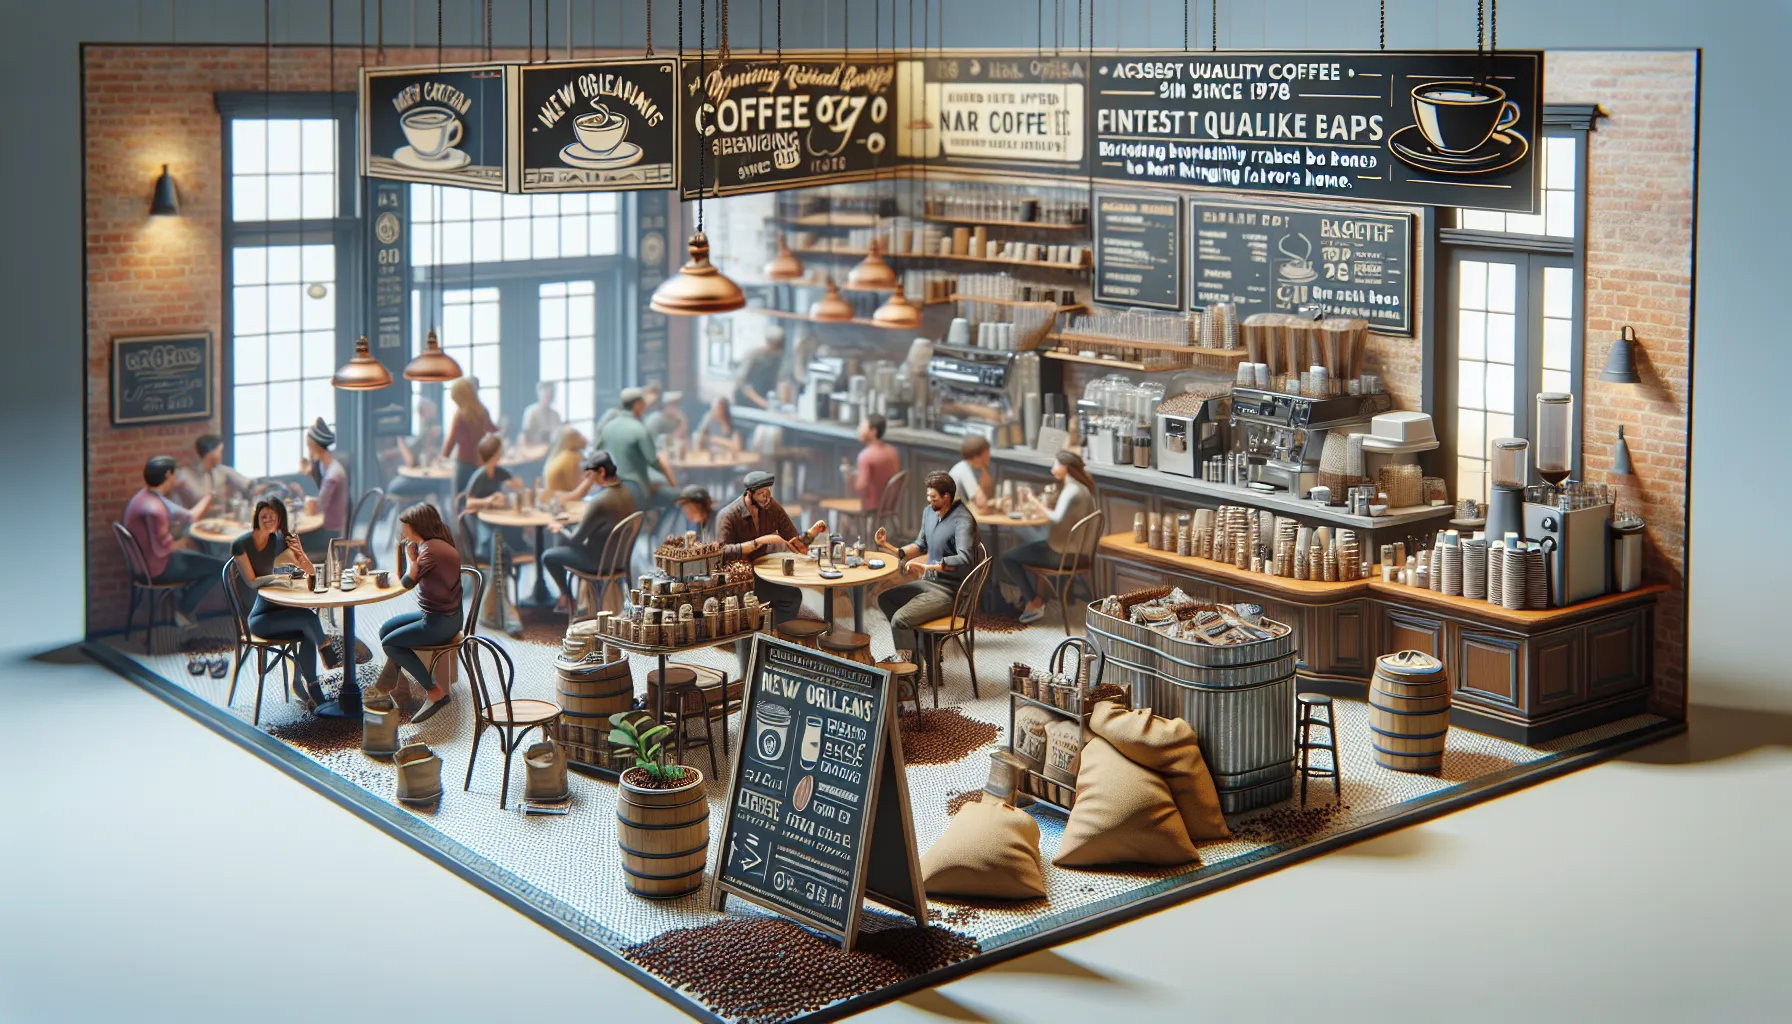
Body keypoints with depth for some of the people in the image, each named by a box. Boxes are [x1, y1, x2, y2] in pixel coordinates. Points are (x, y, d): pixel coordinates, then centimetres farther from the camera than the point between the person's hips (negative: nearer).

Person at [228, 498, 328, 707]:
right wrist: (279, 577, -30)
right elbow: (252, 581, -15)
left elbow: (310, 573, 5)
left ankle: (307, 685, -20)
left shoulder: (278, 541, 7)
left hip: (273, 609, 5)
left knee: (308, 633, -26)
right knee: (308, 617, -27)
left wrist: (301, 554, -15)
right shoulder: (240, 544, -7)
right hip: (255, 617, -5)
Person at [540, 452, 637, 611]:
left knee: (548, 556, 8)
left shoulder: (599, 502, -30)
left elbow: (576, 539, -20)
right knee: (563, 544, 28)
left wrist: (559, 530, -1)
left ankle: (566, 597, 26)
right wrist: (585, 520, 17)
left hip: (599, 561, -8)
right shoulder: (626, 493, -5)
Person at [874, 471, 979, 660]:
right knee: (885, 599, 14)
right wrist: (890, 548, 3)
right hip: (929, 582, 10)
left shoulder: (963, 521, -23)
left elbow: (964, 559, -37)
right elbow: (920, 545, 19)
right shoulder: (930, 512, 4)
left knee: (900, 618, -23)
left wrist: (926, 567, -38)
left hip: (949, 591, -10)